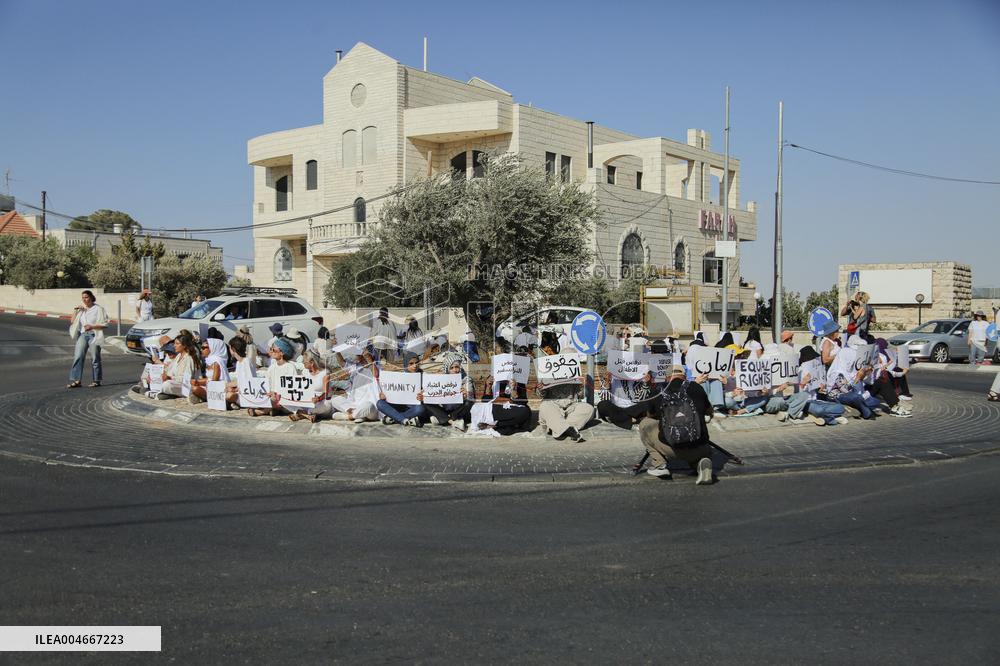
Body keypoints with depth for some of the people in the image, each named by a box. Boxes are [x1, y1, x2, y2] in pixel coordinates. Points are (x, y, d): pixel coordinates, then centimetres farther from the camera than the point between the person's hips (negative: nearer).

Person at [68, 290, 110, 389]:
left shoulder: (98, 309, -2)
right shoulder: (81, 309, 14)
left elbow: (104, 324, -6)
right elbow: (73, 321, 16)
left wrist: (92, 326, -17)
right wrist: (75, 310, 6)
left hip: (94, 335, -5)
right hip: (83, 334, 5)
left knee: (95, 358, 2)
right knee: (78, 356, -6)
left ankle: (97, 380, 12)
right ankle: (76, 380, -7)